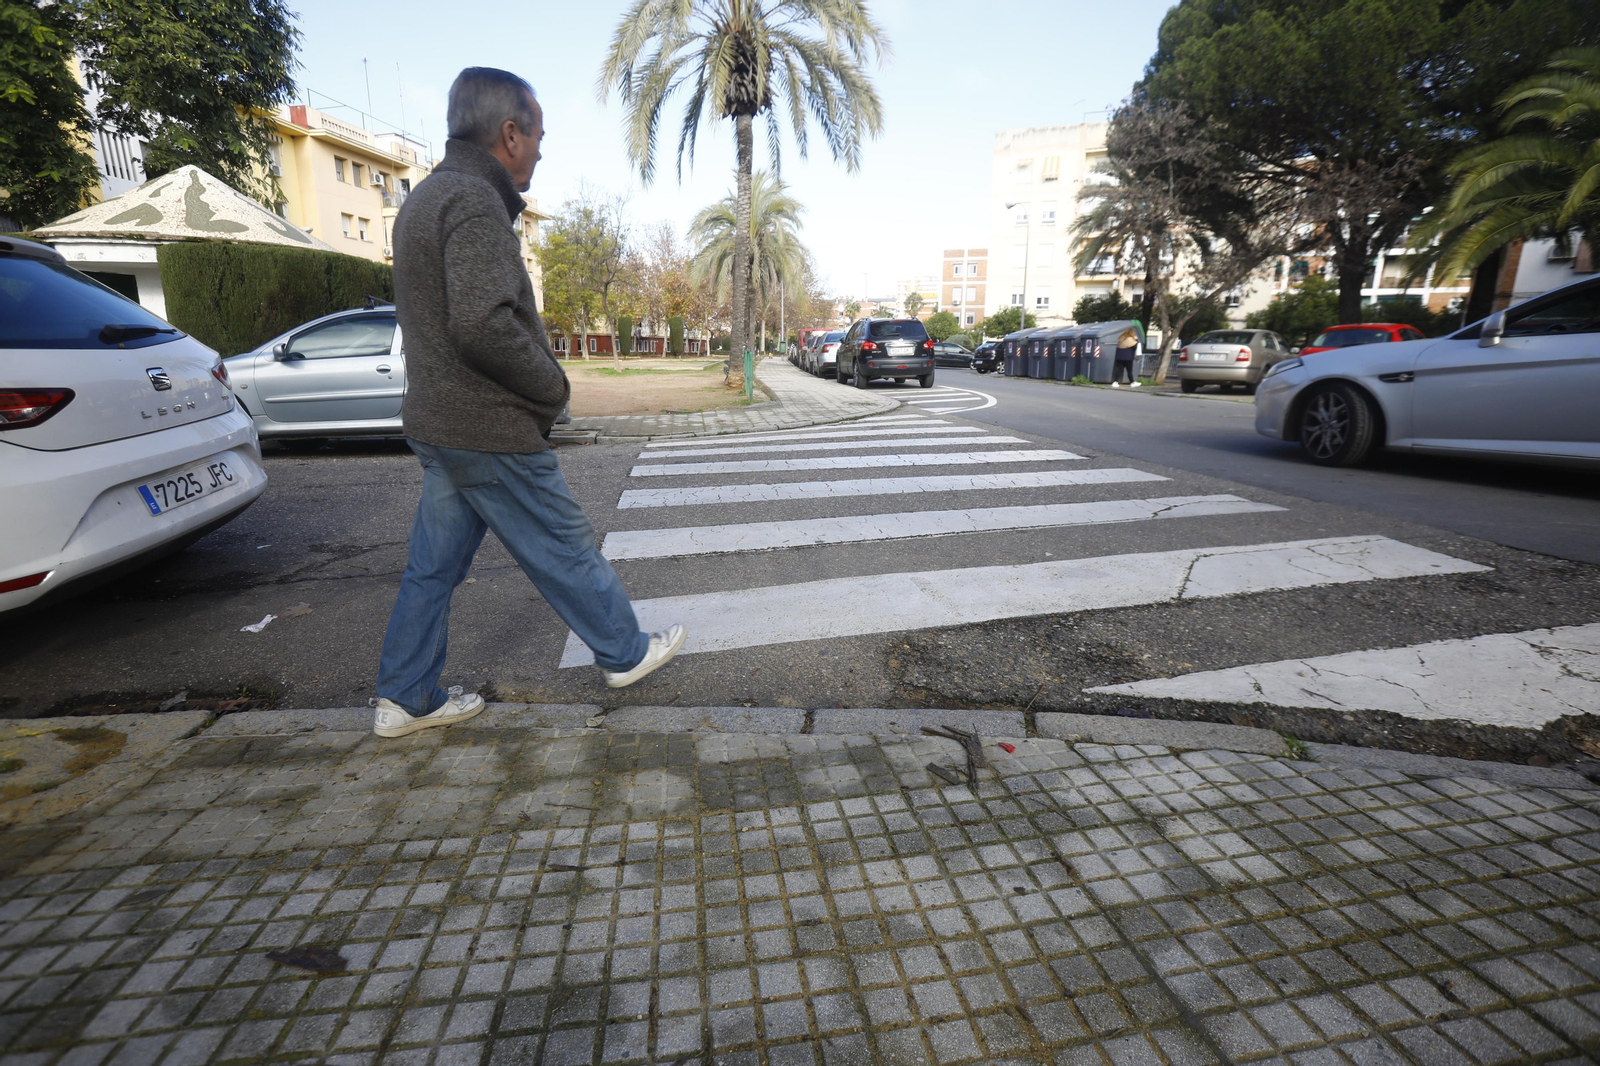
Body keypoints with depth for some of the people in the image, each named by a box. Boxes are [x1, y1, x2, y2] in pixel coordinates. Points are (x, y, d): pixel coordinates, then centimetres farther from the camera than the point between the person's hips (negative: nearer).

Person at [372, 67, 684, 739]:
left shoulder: (425, 200, 17)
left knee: (433, 565, 14)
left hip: (438, 427, 10)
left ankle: (404, 699, 24)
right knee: (565, 551, 5)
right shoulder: (474, 201, -15)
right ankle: (626, 653, 22)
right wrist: (554, 387, -12)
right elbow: (484, 326, -28)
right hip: (490, 432, -10)